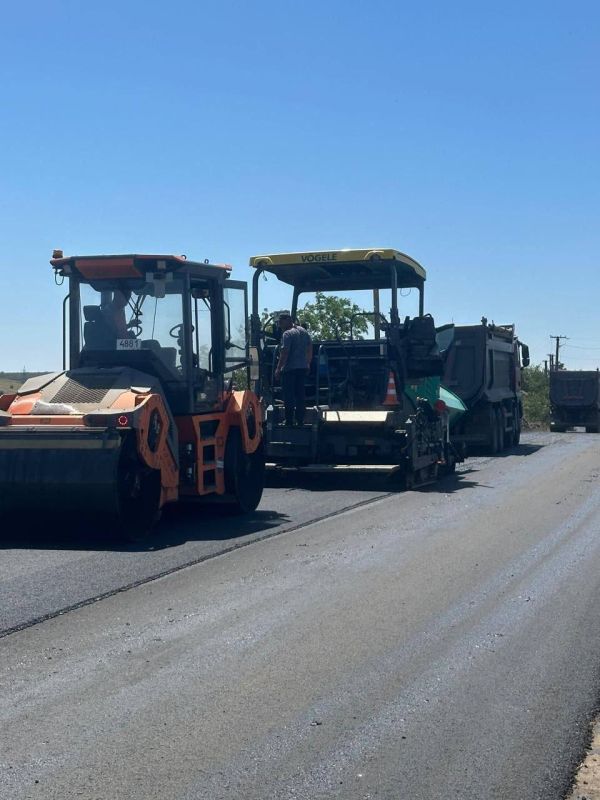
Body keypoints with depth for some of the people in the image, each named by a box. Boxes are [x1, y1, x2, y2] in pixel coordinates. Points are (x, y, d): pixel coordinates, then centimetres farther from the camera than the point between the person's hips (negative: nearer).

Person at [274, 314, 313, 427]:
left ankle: (289, 422, 0)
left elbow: (284, 353, -20)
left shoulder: (287, 334, -14)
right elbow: (310, 349, 17)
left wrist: (278, 369, -16)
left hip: (289, 369, -7)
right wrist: (308, 364, 24)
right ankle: (300, 421, 13)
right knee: (301, 395, 11)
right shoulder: (304, 331, 10)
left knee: (289, 396, -1)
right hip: (303, 368, 7)